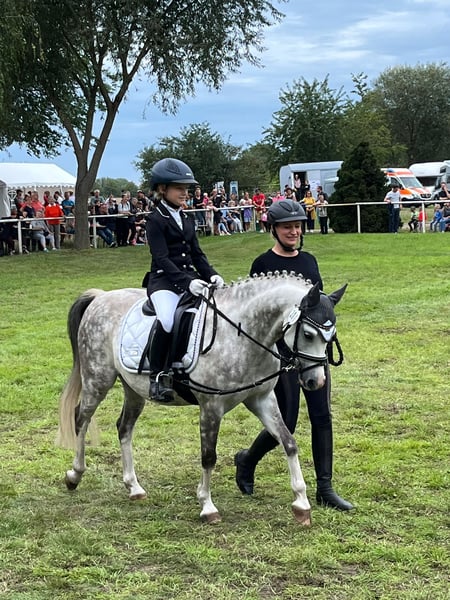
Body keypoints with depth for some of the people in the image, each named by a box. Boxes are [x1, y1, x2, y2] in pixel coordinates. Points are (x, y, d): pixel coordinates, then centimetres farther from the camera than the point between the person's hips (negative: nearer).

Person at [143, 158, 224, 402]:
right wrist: (187, 282, -27)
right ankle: (156, 378, -22)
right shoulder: (155, 220, -5)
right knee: (168, 320, -35)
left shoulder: (187, 220, 17)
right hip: (164, 280, -7)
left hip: (191, 278, 7)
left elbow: (197, 254, 16)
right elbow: (162, 259, -15)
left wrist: (211, 275, -4)